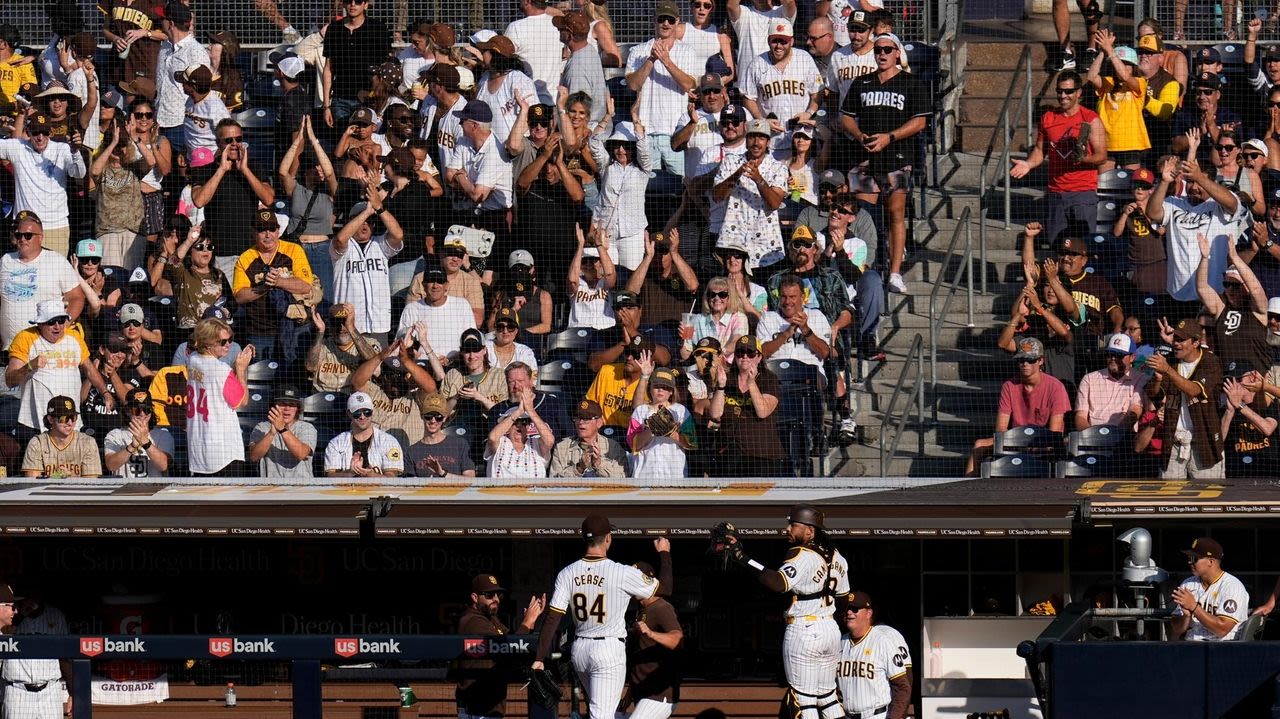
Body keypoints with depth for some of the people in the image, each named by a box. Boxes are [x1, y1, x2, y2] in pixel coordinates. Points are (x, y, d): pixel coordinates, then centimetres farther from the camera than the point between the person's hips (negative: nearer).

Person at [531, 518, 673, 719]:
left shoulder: (567, 574, -1)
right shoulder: (622, 574, -12)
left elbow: (552, 619, -3)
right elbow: (665, 588, 2)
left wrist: (539, 658, 0)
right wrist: (664, 553, 18)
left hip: (580, 650, 5)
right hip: (609, 650, -5)